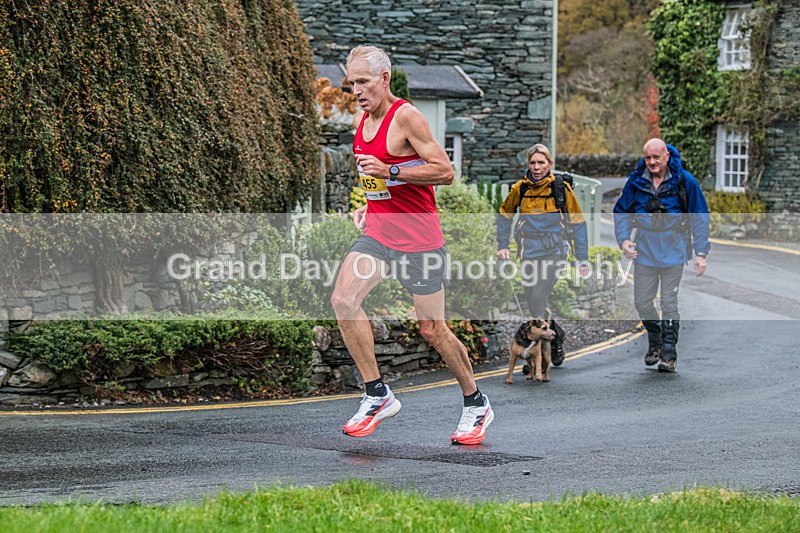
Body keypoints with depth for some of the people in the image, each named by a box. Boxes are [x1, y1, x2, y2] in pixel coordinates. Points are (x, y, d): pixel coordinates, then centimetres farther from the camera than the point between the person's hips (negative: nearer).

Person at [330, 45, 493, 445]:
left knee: (432, 330, 0)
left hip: (418, 237, -7)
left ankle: (476, 405, 21)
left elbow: (445, 172, -17)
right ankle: (378, 395, -5)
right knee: (343, 300, -14)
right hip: (377, 231, 7)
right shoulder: (361, 120, 10)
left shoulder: (406, 116, -14)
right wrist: (369, 204, 12)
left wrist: (388, 172, -22)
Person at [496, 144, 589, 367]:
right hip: (529, 252, 4)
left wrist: (582, 259, 1)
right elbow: (504, 214, 19)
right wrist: (502, 245, 10)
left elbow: (577, 223, 3)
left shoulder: (561, 188, -5)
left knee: (538, 298, -19)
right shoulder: (520, 188, 2)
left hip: (554, 250, -4)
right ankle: (556, 334, 31)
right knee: (533, 304, 5)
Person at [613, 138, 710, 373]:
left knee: (669, 302, -2)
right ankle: (655, 341, 29)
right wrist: (624, 239, -5)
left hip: (673, 252, -3)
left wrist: (700, 253, -4)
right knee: (642, 302, 5)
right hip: (644, 251, 3)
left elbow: (699, 217, 0)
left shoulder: (684, 181, -6)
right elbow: (621, 212, 12)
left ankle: (669, 353, 6)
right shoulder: (636, 181, 0)